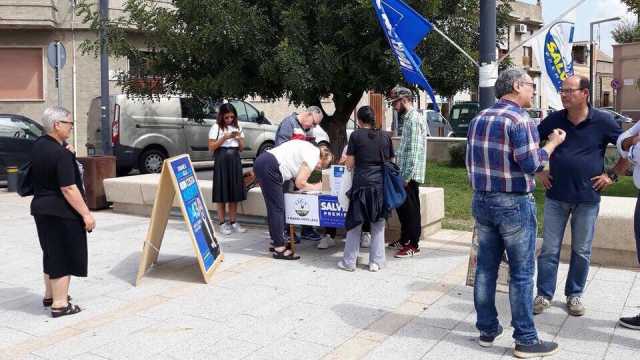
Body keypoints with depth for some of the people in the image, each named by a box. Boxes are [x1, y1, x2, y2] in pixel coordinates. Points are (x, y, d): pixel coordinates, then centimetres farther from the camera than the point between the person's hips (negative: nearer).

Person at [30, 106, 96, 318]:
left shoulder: (38, 146, 5)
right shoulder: (61, 154, -22)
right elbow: (68, 189, -25)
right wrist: (86, 214, -20)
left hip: (40, 208, 9)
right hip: (61, 213, -9)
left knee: (51, 253, 21)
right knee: (64, 256, 1)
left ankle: (50, 295, 35)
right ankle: (60, 304, 7)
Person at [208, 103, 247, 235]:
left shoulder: (237, 128, 12)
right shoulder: (216, 127, -2)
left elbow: (242, 147, 13)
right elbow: (211, 147, -7)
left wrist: (239, 137, -6)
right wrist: (224, 138, -17)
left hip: (235, 161, 5)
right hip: (222, 161, -5)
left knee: (235, 193, 6)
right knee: (222, 194, -3)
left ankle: (233, 222, 14)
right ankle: (222, 224, 4)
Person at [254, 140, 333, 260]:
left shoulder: (310, 149, 19)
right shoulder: (313, 156, -8)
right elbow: (300, 183, -8)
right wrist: (315, 187, 8)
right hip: (269, 167, -10)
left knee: (274, 208, 15)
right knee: (277, 208, -5)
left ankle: (276, 242, 24)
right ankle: (279, 249, -2)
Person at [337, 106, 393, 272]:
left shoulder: (356, 135, -3)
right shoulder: (385, 137, 6)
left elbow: (350, 164, -1)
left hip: (362, 184, -3)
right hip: (381, 184, 3)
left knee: (355, 224, 7)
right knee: (378, 225, 10)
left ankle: (349, 262, 13)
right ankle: (376, 262, 13)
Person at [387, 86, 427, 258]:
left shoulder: (414, 120, -16)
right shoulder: (407, 118, 14)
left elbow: (414, 151, -22)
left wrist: (407, 176, -23)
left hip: (410, 175, -10)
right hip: (404, 174, 10)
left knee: (411, 210, -1)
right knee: (401, 206, 18)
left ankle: (413, 246, 8)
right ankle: (404, 239, 31)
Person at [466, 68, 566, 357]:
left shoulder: (479, 119, 9)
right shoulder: (520, 119, -14)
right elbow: (531, 164, -18)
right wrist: (553, 142, -3)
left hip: (481, 201, 7)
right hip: (514, 204, -7)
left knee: (486, 268, 12)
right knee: (521, 273, 2)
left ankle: (487, 330, 22)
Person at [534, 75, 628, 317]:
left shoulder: (603, 121, -5)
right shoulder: (554, 120, 1)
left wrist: (612, 175, -1)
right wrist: (539, 171, 6)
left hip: (587, 198, -1)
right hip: (556, 196, 1)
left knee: (581, 251, 10)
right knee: (549, 249, 4)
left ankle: (574, 295, 25)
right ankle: (544, 295, 14)